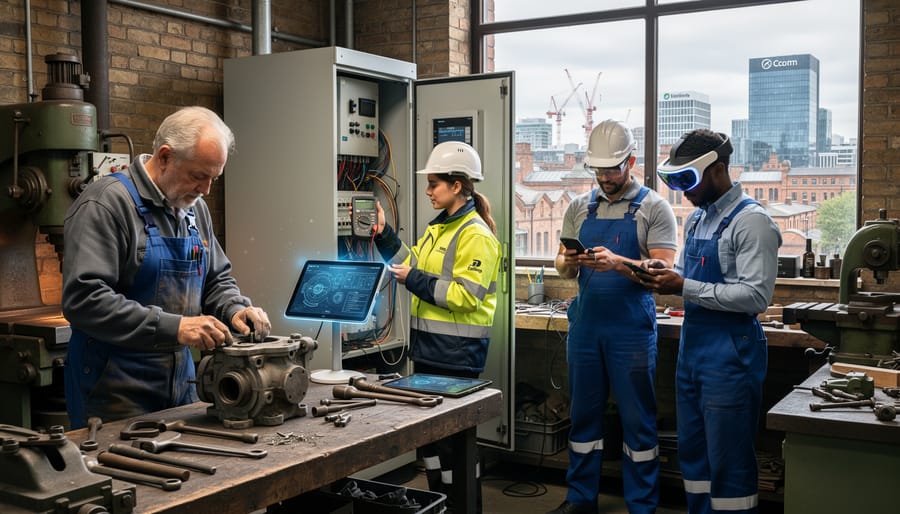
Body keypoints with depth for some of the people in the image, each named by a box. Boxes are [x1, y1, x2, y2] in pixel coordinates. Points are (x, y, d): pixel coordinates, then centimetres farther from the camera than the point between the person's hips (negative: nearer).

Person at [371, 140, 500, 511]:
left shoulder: (476, 235, -15)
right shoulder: (439, 227, 13)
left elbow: (466, 296, -22)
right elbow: (413, 266, 19)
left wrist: (415, 281, -19)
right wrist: (384, 236, 8)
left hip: (457, 355, -9)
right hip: (428, 348, 9)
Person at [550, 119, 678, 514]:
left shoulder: (653, 208, -3)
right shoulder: (579, 208, 10)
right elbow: (563, 268, 11)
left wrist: (618, 263, -26)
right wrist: (568, 263, -13)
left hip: (632, 329, -4)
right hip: (585, 325, 4)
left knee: (637, 422, 4)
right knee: (583, 415, 13)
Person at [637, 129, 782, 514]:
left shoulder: (751, 221, -13)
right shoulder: (697, 219, 13)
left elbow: (756, 295, -21)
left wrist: (685, 287, -21)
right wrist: (665, 275, 0)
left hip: (730, 353, -8)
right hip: (691, 348, 8)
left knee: (729, 464, 1)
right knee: (692, 453, 17)